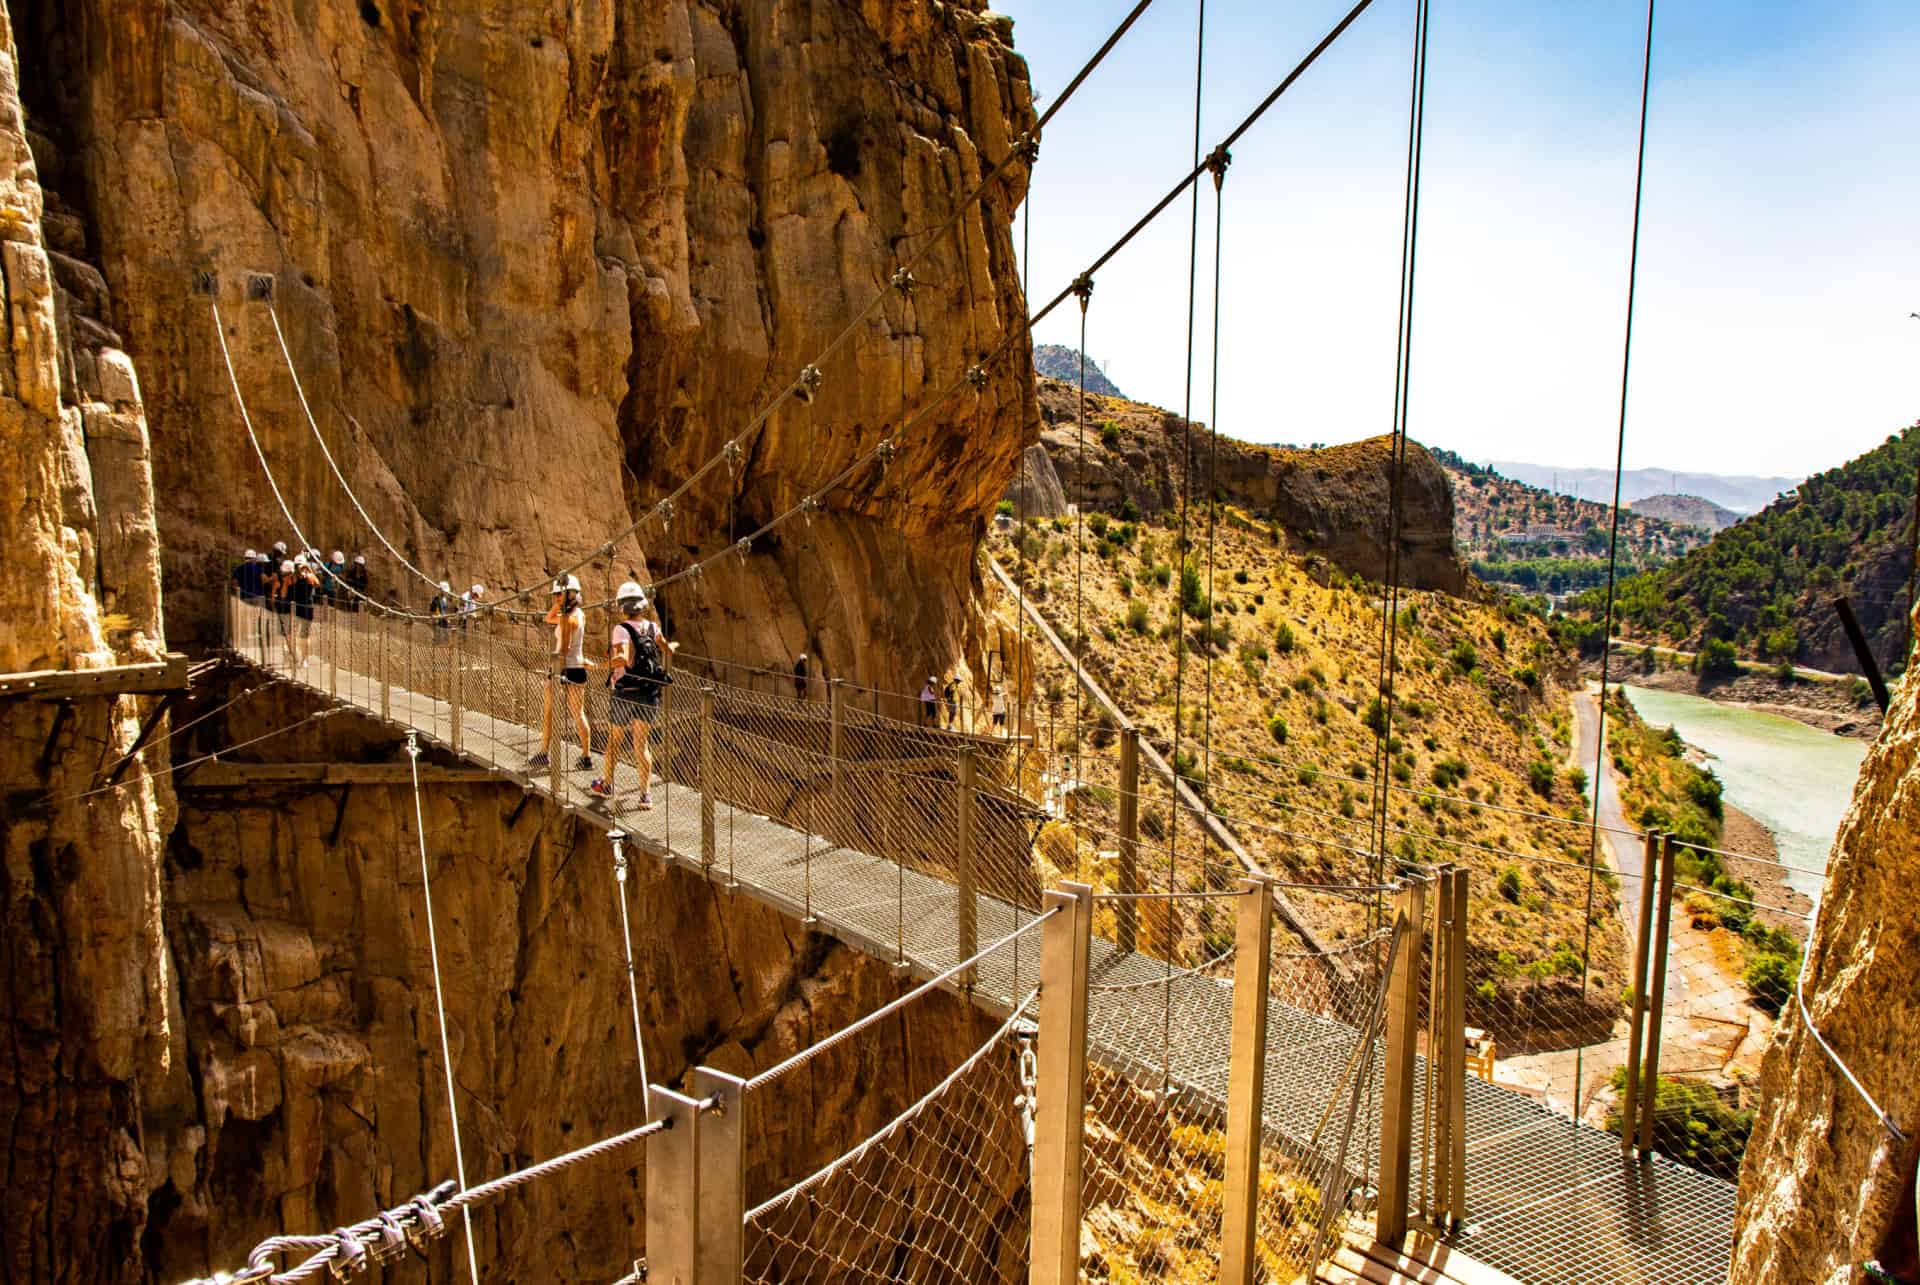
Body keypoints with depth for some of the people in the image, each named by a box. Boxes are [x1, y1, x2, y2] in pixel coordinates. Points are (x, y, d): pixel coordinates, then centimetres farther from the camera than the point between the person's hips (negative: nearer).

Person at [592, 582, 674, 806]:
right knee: (642, 744, 6)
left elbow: (622, 658, -30)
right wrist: (671, 646, 38)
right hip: (649, 693, 4)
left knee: (614, 741, 17)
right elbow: (668, 652, 17)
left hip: (625, 692, -3)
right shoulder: (653, 628, 1)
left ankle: (607, 785, 32)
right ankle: (646, 794, -2)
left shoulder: (622, 629, -14)